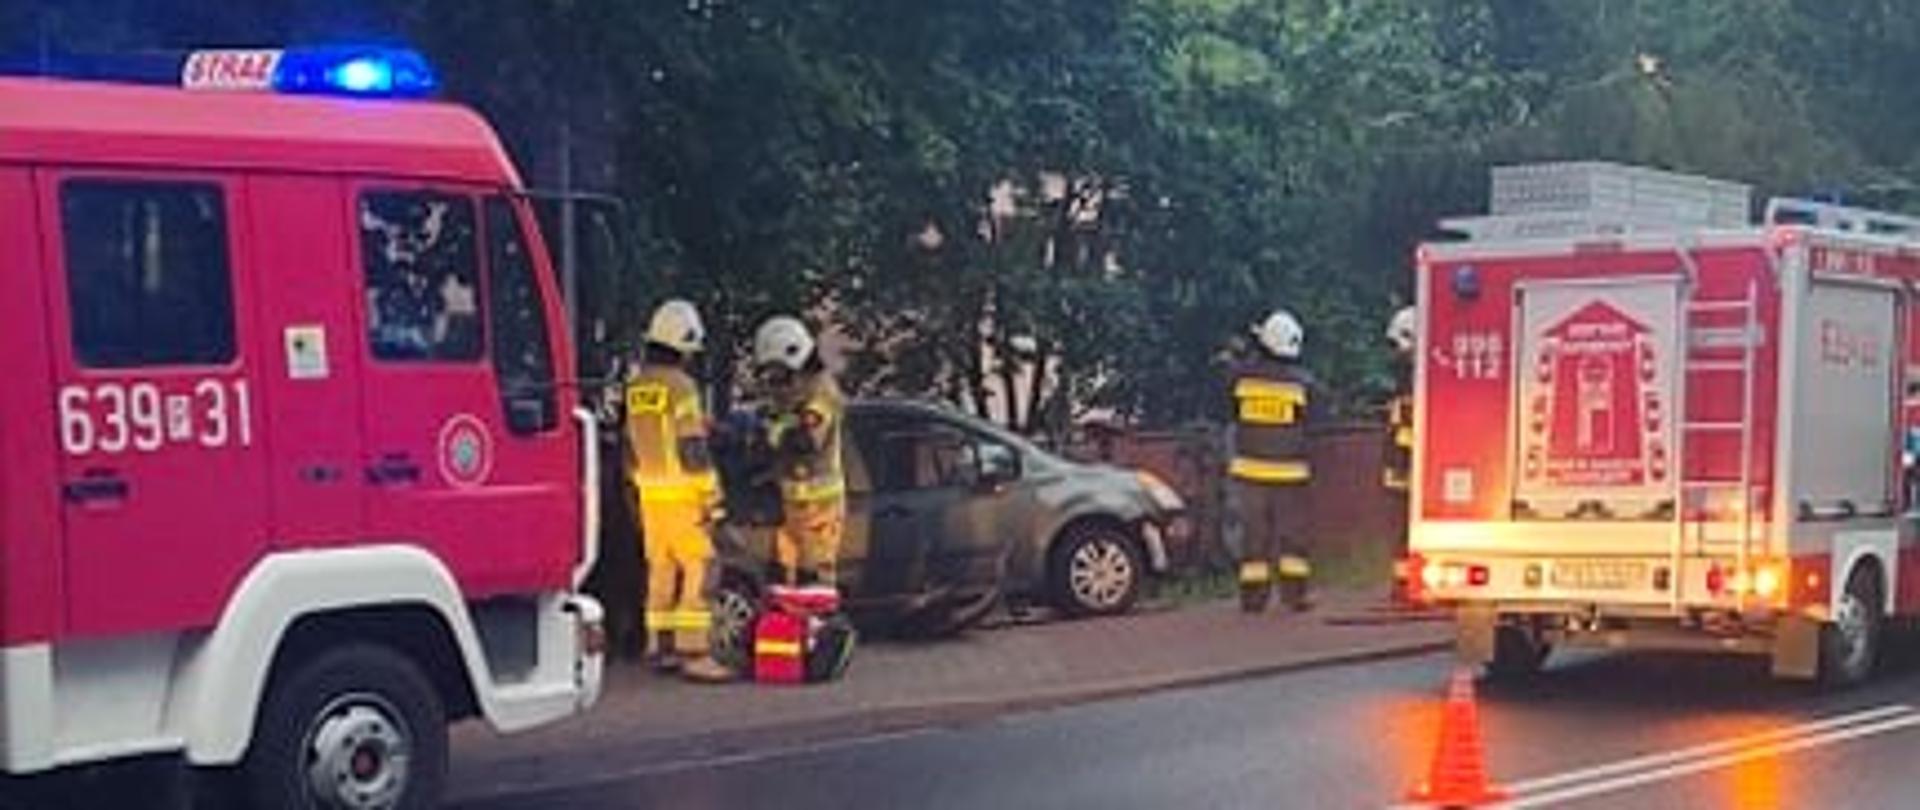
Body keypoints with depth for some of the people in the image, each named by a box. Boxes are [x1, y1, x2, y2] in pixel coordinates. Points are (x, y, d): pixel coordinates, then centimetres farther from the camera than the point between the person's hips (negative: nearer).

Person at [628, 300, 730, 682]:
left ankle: (660, 647, 18)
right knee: (698, 569, -7)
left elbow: (631, 447, 19)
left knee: (661, 570, 14)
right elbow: (692, 449, -16)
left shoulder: (636, 387, 12)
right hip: (683, 495, -8)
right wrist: (710, 497, -13)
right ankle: (694, 653, -12)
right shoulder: (680, 386, -13)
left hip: (650, 494, 8)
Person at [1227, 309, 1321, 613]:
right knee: (1293, 532, 6)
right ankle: (1294, 592, 2)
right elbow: (1308, 422, 2)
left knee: (1254, 532, 7)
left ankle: (1252, 596, 6)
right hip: (1289, 471, -2)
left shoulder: (1242, 374, -5)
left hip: (1249, 468, 2)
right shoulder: (1303, 382, -7)